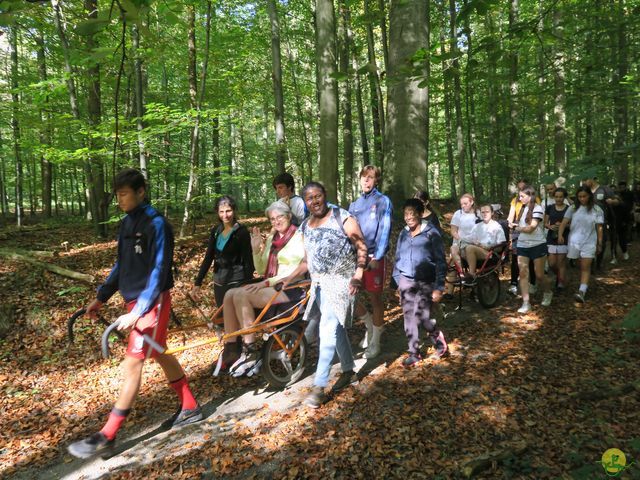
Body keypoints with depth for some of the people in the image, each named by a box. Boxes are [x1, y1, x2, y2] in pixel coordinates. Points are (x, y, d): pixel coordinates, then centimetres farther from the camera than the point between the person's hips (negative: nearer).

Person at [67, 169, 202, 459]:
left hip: (152, 302, -9)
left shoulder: (156, 224, -16)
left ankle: (107, 436, 5)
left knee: (132, 362, -5)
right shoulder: (127, 222, 9)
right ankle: (190, 408, 29)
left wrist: (137, 312, -25)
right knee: (160, 355, 15)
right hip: (134, 300, 9)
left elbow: (159, 272, -21)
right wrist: (101, 297, 13)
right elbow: (122, 264, 17)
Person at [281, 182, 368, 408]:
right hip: (320, 283, 7)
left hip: (340, 281, -6)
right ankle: (349, 372, 32)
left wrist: (358, 275, -23)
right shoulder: (305, 226, 11)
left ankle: (319, 386, -7)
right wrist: (289, 278, 8)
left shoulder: (342, 218, -8)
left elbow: (362, 248, -10)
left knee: (328, 330, -12)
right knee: (337, 328, 15)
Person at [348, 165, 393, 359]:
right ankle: (370, 324, 28)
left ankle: (375, 342, 17)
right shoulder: (355, 205, 14)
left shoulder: (383, 201, -2)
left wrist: (377, 257, -17)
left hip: (374, 257, -5)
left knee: (375, 298, 4)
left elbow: (384, 231, -10)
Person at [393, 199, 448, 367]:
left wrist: (439, 287, -9)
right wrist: (398, 281, 10)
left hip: (426, 282, -4)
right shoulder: (403, 234, 8)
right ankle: (413, 353, 17)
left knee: (422, 317, -6)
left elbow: (440, 261, -5)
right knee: (409, 317, 5)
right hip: (406, 282, 4)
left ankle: (438, 338, 25)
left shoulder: (431, 233, -5)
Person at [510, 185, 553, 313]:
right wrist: (516, 225, -4)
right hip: (522, 245, 6)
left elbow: (531, 228, -17)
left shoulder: (538, 209, -12)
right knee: (523, 273, -2)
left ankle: (548, 293, 35)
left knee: (539, 275, 5)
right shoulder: (523, 208, 11)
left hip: (537, 245, -6)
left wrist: (517, 228, -3)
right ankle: (526, 303, 1)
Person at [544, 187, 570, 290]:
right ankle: (558, 275, 29)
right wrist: (550, 226, -12)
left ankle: (561, 283, 10)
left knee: (561, 263, 0)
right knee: (552, 263, 0)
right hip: (551, 238, 2)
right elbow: (545, 223, 9)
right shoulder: (549, 208, 7)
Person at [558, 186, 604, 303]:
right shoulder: (573, 209, 3)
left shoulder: (597, 210, 1)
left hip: (589, 242, -2)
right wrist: (560, 234, -21)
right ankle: (584, 287, 28)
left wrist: (600, 244, 2)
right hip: (574, 241, 2)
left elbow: (599, 228, 2)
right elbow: (564, 222, -5)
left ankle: (582, 292, -15)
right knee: (580, 266, 11)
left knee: (585, 267, -7)